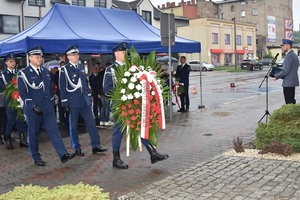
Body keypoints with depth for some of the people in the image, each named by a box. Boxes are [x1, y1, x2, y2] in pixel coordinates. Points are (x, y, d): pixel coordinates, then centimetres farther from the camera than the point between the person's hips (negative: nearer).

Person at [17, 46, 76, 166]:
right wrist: (33, 106, -20)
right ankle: (36, 158, 19)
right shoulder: (23, 73, -4)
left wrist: (51, 102, 14)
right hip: (32, 110, -4)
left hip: (47, 108, 4)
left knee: (54, 130, -1)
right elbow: (22, 92, -10)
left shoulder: (45, 71, 13)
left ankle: (63, 155, -4)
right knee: (33, 134, 6)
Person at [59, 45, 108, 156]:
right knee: (73, 126, 5)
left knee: (91, 123, 4)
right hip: (72, 102, -5)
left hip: (85, 101, 5)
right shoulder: (64, 69, -6)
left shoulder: (81, 67, 11)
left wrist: (89, 97, 14)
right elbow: (62, 88, -8)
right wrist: (65, 104, -11)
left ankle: (95, 146, 11)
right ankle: (77, 148, 17)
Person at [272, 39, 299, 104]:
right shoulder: (294, 55, 15)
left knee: (289, 102, -6)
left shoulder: (289, 56, -17)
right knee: (292, 101, 15)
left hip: (288, 83, -10)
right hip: (292, 82, 10)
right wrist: (279, 75, 14)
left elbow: (285, 70, -23)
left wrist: (276, 76, -10)